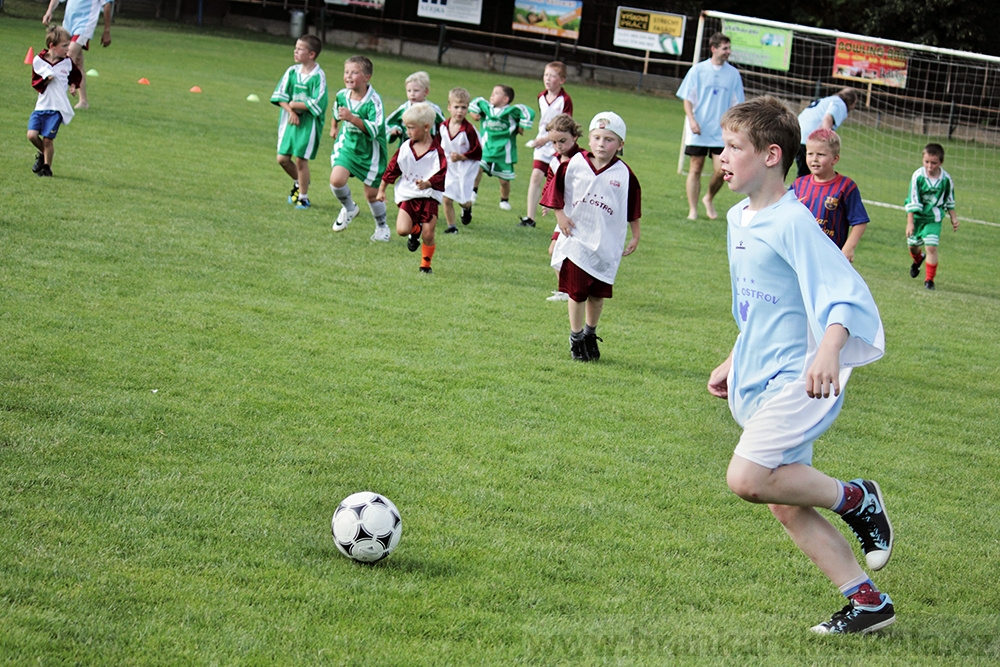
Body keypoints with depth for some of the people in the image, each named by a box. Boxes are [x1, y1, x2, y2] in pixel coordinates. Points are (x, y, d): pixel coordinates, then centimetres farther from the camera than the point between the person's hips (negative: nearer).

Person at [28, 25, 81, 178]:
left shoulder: (67, 62, 1)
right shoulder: (38, 61, -2)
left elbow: (77, 75, 20)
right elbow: (35, 82, 4)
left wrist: (73, 85, 2)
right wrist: (45, 80, -15)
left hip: (57, 108, -1)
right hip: (41, 106, 1)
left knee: (48, 139, -6)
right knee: (32, 134, -11)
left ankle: (47, 166, 14)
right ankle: (43, 154, 20)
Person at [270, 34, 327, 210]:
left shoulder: (318, 76, -12)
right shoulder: (292, 71, 3)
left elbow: (316, 104, -17)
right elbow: (280, 96, 3)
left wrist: (294, 105, -10)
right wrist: (290, 111, -13)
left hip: (308, 122, -5)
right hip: (290, 119, 5)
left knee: (301, 159, -4)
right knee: (282, 158, 5)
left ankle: (303, 197, 10)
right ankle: (298, 183, 32)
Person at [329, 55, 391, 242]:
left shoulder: (373, 101, -23)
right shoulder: (342, 95, -6)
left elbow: (374, 130, -32)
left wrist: (352, 118, -42)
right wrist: (334, 126, 36)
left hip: (370, 151, -4)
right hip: (347, 145, 4)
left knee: (372, 193, 6)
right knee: (336, 179, -18)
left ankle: (382, 227, 31)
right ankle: (349, 209, 12)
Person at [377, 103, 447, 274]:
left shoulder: (436, 151, -11)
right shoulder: (405, 148, 2)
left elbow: (440, 175, -14)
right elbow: (392, 169, 10)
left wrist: (427, 183, -33)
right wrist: (381, 190, 14)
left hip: (429, 197, -3)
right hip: (408, 196, 3)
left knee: (428, 234, -5)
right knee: (402, 229, -14)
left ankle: (426, 263, 19)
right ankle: (415, 230, 23)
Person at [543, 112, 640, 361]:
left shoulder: (624, 174, -5)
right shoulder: (574, 165, -6)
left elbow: (633, 209, 5)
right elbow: (556, 188, 5)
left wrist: (635, 236, 9)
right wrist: (560, 215, -3)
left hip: (607, 244, 1)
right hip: (576, 240, -1)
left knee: (598, 293, 10)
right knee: (576, 291, 1)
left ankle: (590, 334, 31)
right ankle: (576, 338, 15)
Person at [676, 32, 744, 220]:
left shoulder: (733, 74, 6)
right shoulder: (698, 70, 1)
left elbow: (736, 104, 11)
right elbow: (687, 99, 3)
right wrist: (691, 119, -11)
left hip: (722, 132, 1)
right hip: (699, 131, -1)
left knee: (720, 171, -8)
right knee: (695, 169, 1)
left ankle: (709, 199, 19)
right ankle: (692, 210, 9)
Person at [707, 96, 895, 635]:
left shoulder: (792, 223, -16)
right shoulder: (739, 219, 13)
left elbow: (846, 293, -25)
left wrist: (828, 353, -41)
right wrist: (731, 364, 28)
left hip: (797, 379, -9)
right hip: (758, 383, 9)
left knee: (747, 478, -23)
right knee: (784, 505, 7)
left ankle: (855, 498, -2)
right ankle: (868, 602, 14)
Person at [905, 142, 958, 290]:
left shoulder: (946, 179, -13)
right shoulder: (918, 176, -20)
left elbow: (949, 200, 4)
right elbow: (912, 201, -19)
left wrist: (953, 218, 11)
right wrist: (910, 223, -22)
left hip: (934, 218, -1)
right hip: (917, 216, 1)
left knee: (931, 247, -12)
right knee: (913, 245, 16)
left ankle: (929, 279, 0)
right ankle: (918, 259, 53)